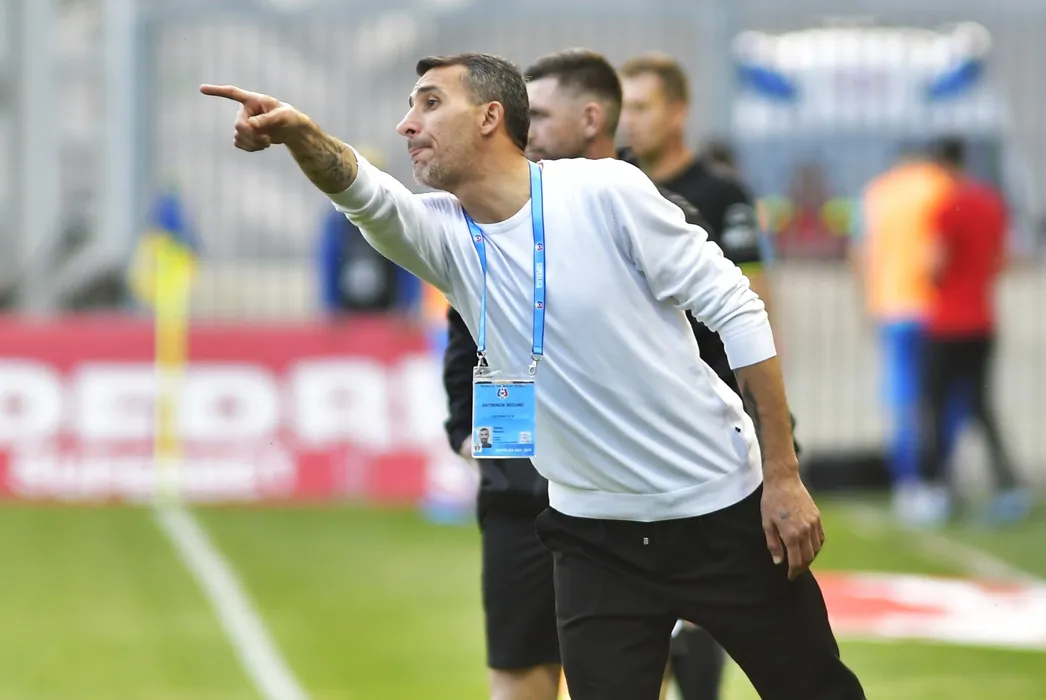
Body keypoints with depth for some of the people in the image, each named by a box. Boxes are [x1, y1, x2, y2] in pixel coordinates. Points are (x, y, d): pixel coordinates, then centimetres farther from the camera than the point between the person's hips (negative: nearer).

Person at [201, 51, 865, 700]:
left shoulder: (605, 191, -14)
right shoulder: (443, 234, -3)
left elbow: (735, 311, -10)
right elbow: (366, 193, -25)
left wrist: (783, 476, -13)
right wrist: (297, 132, -47)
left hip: (723, 514, -4)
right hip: (595, 535, 4)